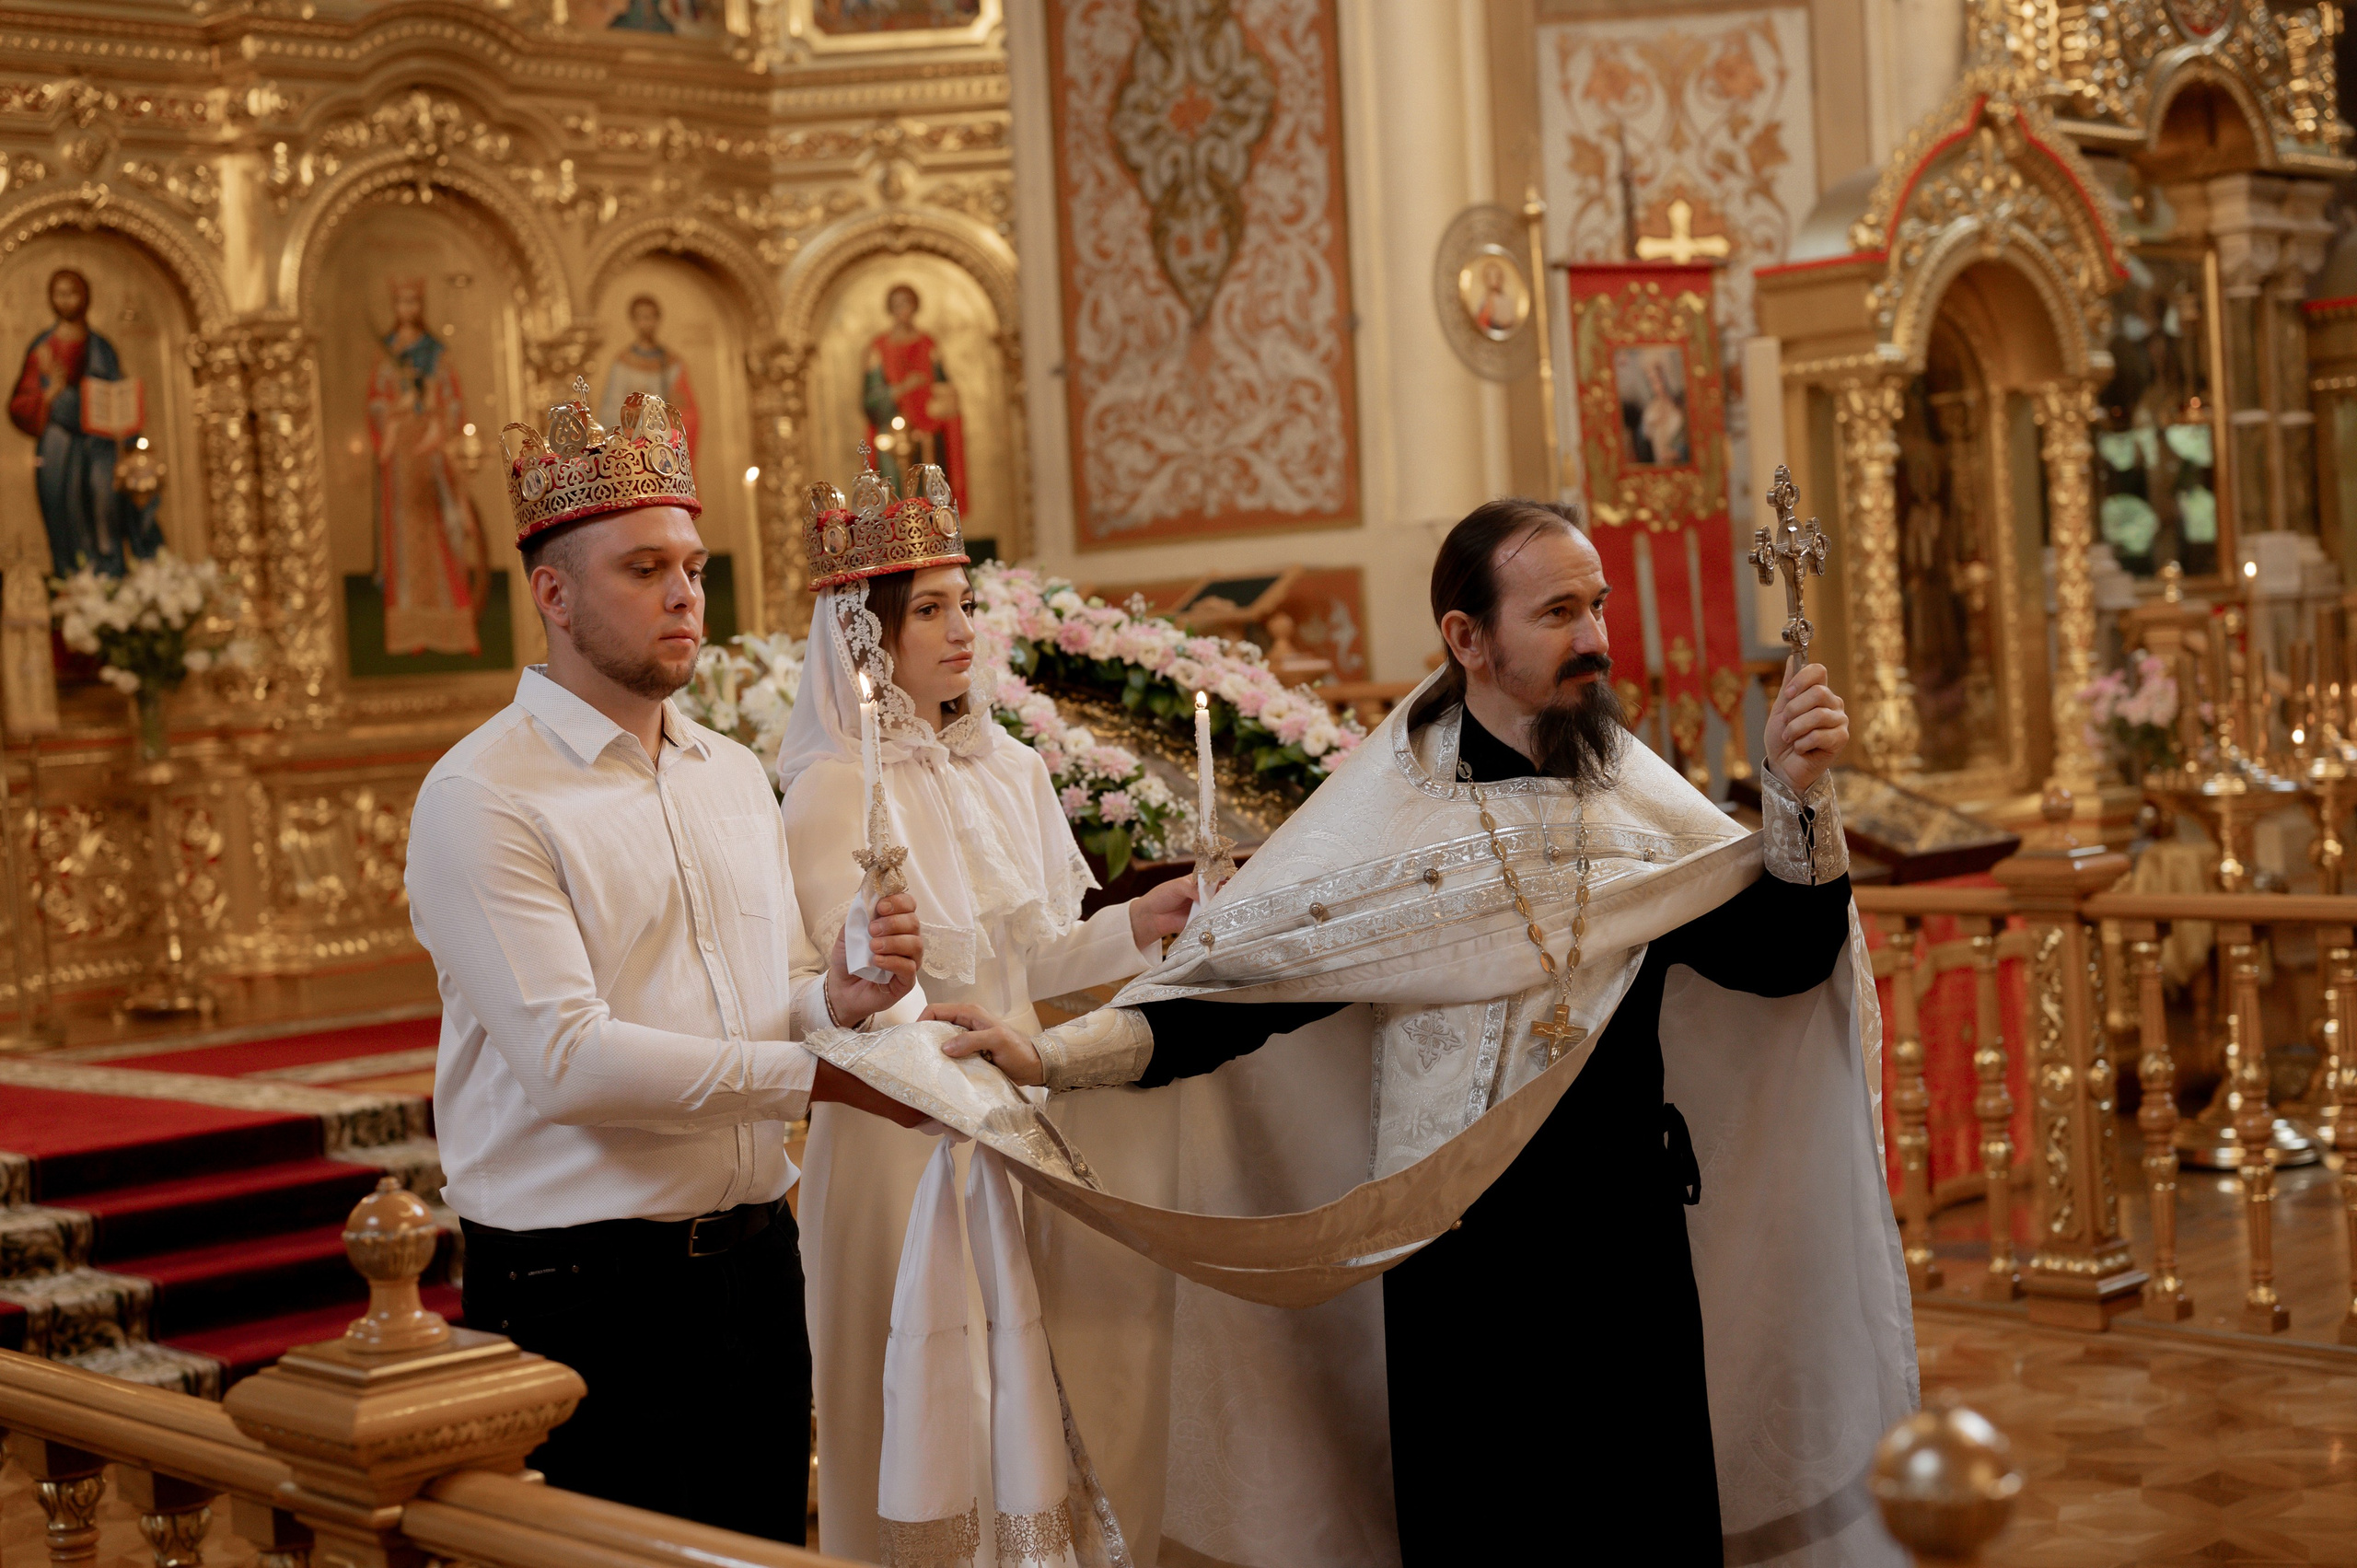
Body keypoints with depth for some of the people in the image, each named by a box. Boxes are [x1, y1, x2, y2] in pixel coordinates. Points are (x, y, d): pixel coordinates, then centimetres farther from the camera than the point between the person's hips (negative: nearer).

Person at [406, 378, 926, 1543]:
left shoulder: (734, 775, 14)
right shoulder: (481, 795, -11)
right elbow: (567, 1056, -19)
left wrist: (844, 995, -9)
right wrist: (816, 1074, -17)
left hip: (752, 1265, 7)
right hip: (582, 1293, -7)